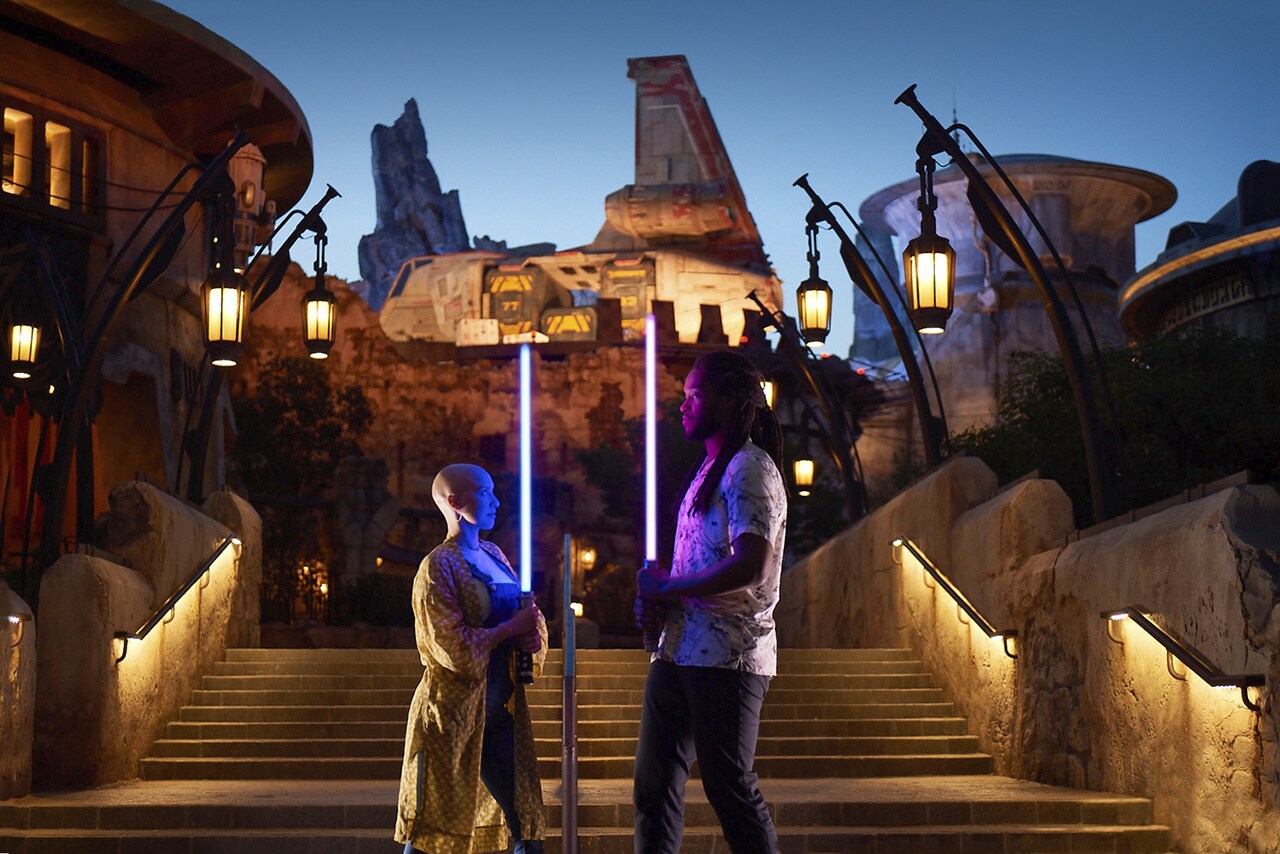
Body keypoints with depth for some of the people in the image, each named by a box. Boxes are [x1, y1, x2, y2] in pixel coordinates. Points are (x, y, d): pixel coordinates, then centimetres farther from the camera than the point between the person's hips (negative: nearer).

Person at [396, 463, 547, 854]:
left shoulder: (494, 555, 13)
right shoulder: (438, 567, -11)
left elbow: (526, 616, 19)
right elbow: (452, 648, -19)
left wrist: (532, 634, -4)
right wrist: (511, 628, -15)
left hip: (499, 714, 8)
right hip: (452, 714, -7)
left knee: (527, 822, 8)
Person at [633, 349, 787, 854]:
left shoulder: (750, 468, -9)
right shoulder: (708, 470, 21)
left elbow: (750, 567, -21)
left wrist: (667, 587, -11)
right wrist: (655, 602, 5)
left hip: (727, 655, -9)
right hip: (679, 650, 9)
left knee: (729, 784, -5)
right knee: (654, 780, 8)